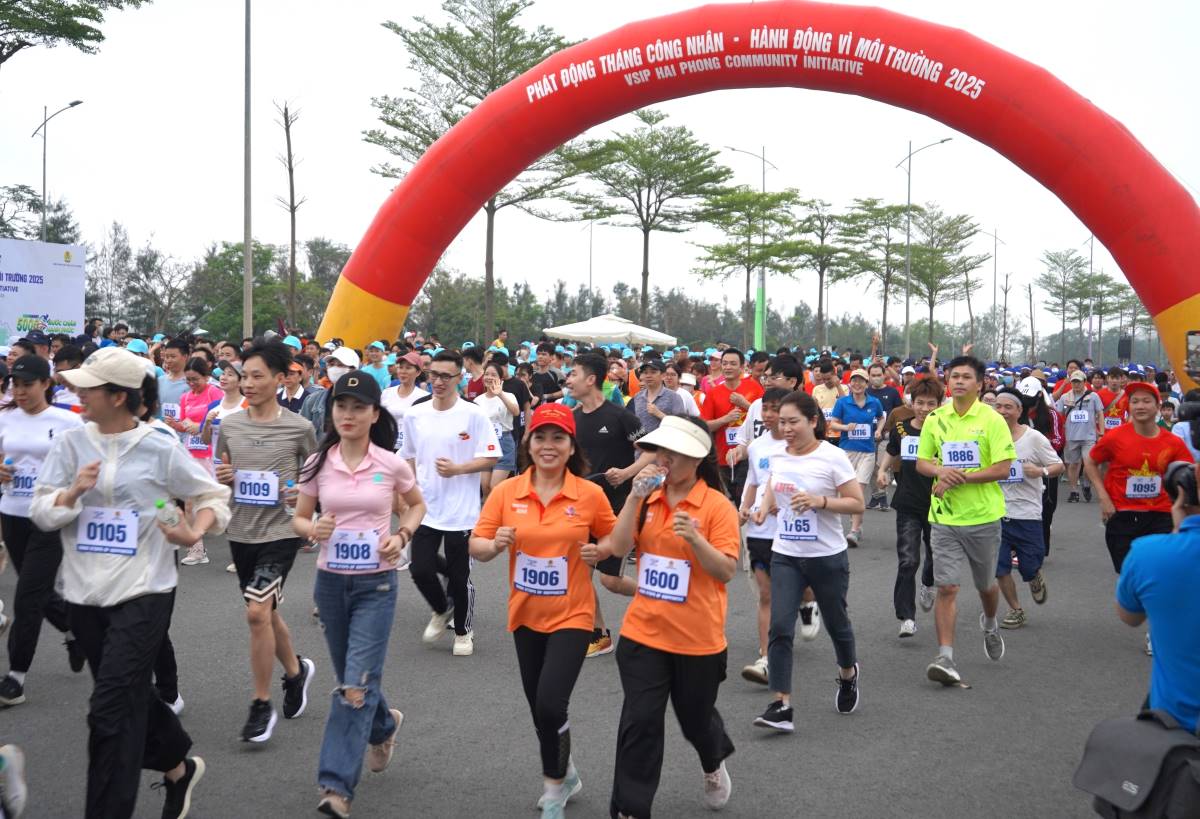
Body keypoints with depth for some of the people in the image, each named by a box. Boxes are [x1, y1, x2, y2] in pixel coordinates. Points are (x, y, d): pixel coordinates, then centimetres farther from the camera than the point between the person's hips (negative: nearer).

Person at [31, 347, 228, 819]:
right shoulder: (69, 443, 2)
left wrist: (194, 533, -17)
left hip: (143, 593, -5)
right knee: (129, 697, 19)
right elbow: (40, 514, 1)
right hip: (85, 593, 5)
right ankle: (178, 766, 43)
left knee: (110, 711, -8)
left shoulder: (160, 450, -7)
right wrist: (73, 493, -18)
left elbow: (215, 497, 1)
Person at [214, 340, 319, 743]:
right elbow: (221, 472, 15)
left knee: (258, 611, -17)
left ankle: (261, 705, -1)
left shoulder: (299, 428, -7)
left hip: (280, 531, -5)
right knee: (265, 613, 17)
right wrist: (221, 478, -7)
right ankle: (295, 670, 43)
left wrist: (304, 494, -14)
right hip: (241, 531, 5)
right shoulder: (229, 425, 3)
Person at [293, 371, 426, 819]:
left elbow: (417, 505, 11)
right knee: (351, 679, 17)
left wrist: (402, 535, -8)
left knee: (357, 684, -11)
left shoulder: (392, 465, -7)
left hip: (376, 584, -3)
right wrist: (312, 529, -17)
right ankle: (384, 725, 48)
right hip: (330, 581, 3)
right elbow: (298, 519, 6)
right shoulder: (317, 464, -3)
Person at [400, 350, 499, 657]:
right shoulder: (414, 415, 4)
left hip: (461, 513, -3)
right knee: (420, 570, -1)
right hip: (424, 509, 3)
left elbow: (491, 459, -8)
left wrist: (456, 469, -20)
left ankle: (463, 631, 28)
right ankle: (441, 611, 30)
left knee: (459, 577, 5)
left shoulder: (473, 415, -8)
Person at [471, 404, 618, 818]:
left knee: (551, 705, -15)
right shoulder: (506, 491, -6)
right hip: (526, 614, 4)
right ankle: (565, 776, 44)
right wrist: (495, 544, -25)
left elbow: (614, 538, 6)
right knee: (539, 708, 17)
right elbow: (475, 545, -4)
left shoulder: (590, 494, -9)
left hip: (571, 615, -3)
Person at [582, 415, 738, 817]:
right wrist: (634, 497, -17)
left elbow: (727, 571, -14)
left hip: (698, 637, -2)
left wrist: (695, 539, -30)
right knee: (640, 722, -1)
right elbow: (619, 548, -8)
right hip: (643, 632, 2)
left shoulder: (717, 505, -11)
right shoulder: (647, 499, 1)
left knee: (695, 717, 18)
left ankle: (715, 764, 51)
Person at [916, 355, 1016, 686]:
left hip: (983, 516, -1)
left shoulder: (992, 419, -7)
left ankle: (990, 624, 49)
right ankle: (946, 657, -3)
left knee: (986, 584, 17)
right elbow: (921, 462, 9)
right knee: (946, 587, -6)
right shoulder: (935, 418, 4)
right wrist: (941, 471, -13)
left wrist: (960, 478, -18)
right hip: (944, 518, 2)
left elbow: (1003, 468, -12)